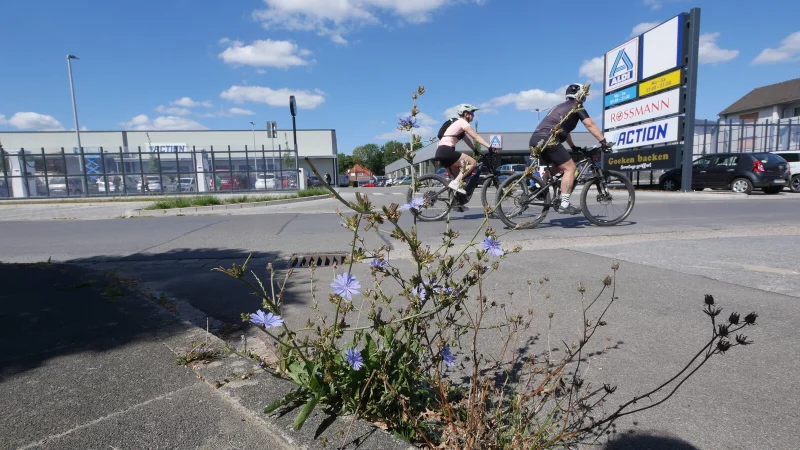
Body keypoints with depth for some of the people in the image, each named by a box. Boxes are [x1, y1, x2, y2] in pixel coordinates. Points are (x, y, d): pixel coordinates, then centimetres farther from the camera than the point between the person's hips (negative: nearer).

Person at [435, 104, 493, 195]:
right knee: (472, 162, -12)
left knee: (458, 176, 15)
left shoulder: (459, 123, 26)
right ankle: (455, 183, -18)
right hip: (446, 150, -10)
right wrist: (490, 147, -17)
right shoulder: (462, 122, -3)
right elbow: (476, 136, -13)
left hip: (441, 151, 10)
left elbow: (467, 140, 25)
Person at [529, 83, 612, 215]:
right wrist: (604, 141, -7)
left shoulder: (560, 107, 33)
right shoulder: (576, 106, 8)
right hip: (548, 140, -9)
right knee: (570, 168, -7)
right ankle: (564, 204, -14)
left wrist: (574, 147, 39)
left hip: (536, 139, 9)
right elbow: (590, 125, -4)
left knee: (557, 167, 28)